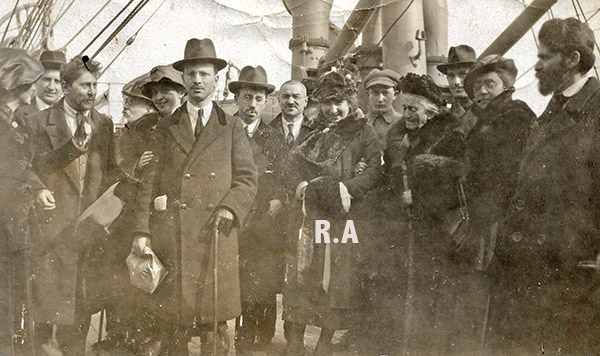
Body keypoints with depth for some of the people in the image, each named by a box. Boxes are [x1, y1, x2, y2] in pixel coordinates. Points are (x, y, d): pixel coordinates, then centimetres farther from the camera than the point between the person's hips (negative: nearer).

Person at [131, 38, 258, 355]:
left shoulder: (232, 129, 14)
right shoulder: (166, 129, 14)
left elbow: (247, 178, 8)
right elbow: (149, 182, 8)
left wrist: (230, 208, -11)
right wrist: (141, 230, -2)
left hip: (214, 234, 0)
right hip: (170, 235, 0)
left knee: (214, 323, 1)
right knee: (172, 322, 0)